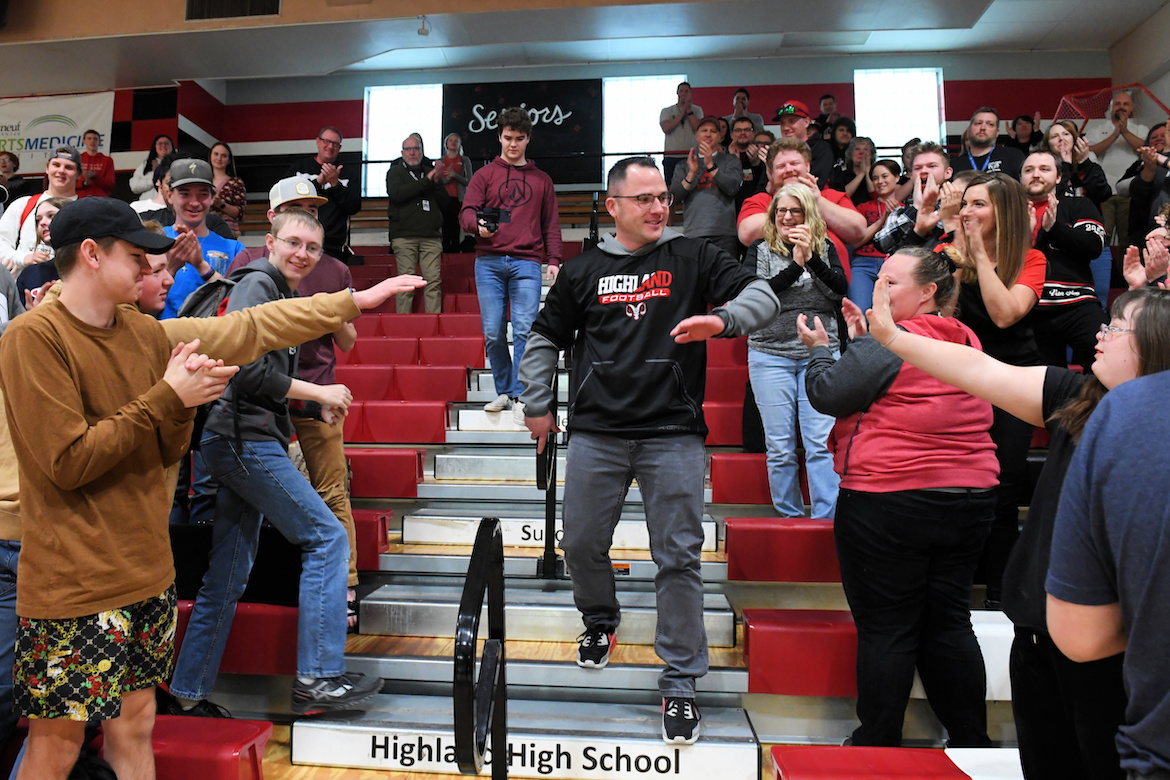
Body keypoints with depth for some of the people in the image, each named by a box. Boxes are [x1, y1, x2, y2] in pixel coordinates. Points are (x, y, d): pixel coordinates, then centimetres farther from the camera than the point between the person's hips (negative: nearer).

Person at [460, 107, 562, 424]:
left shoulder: (541, 180, 18)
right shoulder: (484, 175, 14)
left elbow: (551, 224, 17)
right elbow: (466, 213, 5)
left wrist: (554, 260, 5)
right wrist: (478, 225, -18)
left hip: (526, 263, 0)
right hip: (489, 262, 0)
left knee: (525, 330, -10)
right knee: (493, 332, -1)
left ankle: (520, 397, -5)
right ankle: (504, 391, 15)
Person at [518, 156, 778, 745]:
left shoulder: (693, 259, 6)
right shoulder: (584, 270, 11)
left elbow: (763, 297, 1)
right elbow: (545, 339, 19)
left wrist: (721, 319, -19)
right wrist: (536, 406, 17)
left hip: (673, 434, -2)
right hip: (596, 433, 2)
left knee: (679, 558, -1)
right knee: (582, 545, 10)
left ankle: (679, 683, 14)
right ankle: (600, 620, 42)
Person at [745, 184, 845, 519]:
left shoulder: (825, 248, 11)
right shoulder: (759, 250, 7)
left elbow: (841, 290, -2)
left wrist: (812, 257, -13)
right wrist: (795, 265, -12)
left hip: (821, 355, 1)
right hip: (771, 356, 0)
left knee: (821, 444, -6)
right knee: (780, 446, 3)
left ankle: (827, 520, 0)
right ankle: (788, 517, 15)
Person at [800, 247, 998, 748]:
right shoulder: (968, 342, 12)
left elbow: (828, 396, -11)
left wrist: (819, 348, 5)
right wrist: (863, 340, 17)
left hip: (887, 501, -8)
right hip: (969, 500, 8)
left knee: (884, 628, 4)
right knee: (949, 623, 17)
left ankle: (878, 744, 17)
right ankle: (971, 740, 27)